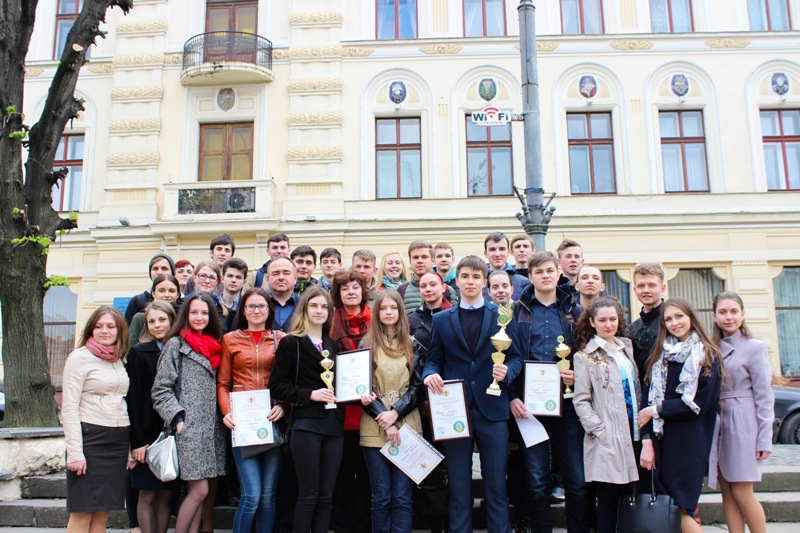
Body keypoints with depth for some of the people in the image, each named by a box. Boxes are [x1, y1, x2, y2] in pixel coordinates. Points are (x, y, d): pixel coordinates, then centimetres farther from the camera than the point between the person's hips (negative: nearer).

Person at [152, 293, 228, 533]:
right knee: (199, 490, -8)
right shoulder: (176, 344, -1)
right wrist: (177, 418, -14)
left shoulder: (214, 347, 17)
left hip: (213, 427, 6)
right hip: (189, 427, -6)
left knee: (196, 491, 7)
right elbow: (161, 389, -6)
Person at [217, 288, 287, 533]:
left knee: (268, 494, 7)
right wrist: (226, 411, -9)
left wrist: (283, 406, -11)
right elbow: (222, 383, 6)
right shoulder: (230, 340, 8)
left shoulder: (281, 339, 7)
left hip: (272, 420, 1)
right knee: (252, 495, -7)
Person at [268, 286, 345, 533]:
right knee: (308, 494, 0)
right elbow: (276, 386, -7)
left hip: (333, 424, 5)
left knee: (326, 495, 8)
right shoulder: (290, 343, -1)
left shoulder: (332, 345, 17)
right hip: (306, 425, -5)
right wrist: (310, 394, -16)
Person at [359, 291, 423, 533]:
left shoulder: (412, 344, 8)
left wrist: (396, 413, -12)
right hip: (374, 428, 0)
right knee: (381, 497, 4)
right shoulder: (367, 344, 6)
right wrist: (385, 422, -10)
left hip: (407, 426, 0)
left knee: (402, 496, 1)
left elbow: (419, 385, 3)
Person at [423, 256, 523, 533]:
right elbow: (433, 359, 8)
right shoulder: (441, 319, 8)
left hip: (492, 409, -1)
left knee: (496, 484, 7)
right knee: (458, 485, 10)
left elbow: (516, 357, 6)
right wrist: (430, 374, -13)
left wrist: (507, 371, -15)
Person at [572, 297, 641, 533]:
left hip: (633, 433, 5)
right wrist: (598, 429, -14)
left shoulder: (627, 347, 13)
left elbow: (638, 388, 19)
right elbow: (581, 401, -6)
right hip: (607, 438, -5)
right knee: (608, 498, 0)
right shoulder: (585, 357, -2)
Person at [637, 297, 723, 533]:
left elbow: (699, 403, -10)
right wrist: (647, 441, -8)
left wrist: (657, 410, -8)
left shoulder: (707, 356, -1)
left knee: (684, 512, -3)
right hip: (662, 441, 4)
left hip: (690, 444, -4)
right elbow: (650, 400, 1)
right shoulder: (660, 356, 9)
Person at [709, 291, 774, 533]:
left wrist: (764, 439, -10)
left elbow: (764, 396, -6)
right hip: (716, 424, 5)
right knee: (727, 492, 7)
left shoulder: (755, 347, -3)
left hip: (742, 424, -5)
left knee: (742, 492, -3)